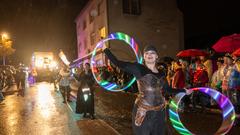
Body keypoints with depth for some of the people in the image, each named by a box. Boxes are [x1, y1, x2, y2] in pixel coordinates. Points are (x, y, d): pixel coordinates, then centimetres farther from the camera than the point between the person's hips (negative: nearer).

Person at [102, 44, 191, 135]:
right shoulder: (138, 68, -9)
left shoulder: (161, 73, 8)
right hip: (143, 112, -5)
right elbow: (118, 63, -16)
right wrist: (105, 49, -16)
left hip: (160, 112, 6)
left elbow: (168, 90, 19)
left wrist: (184, 91, 22)